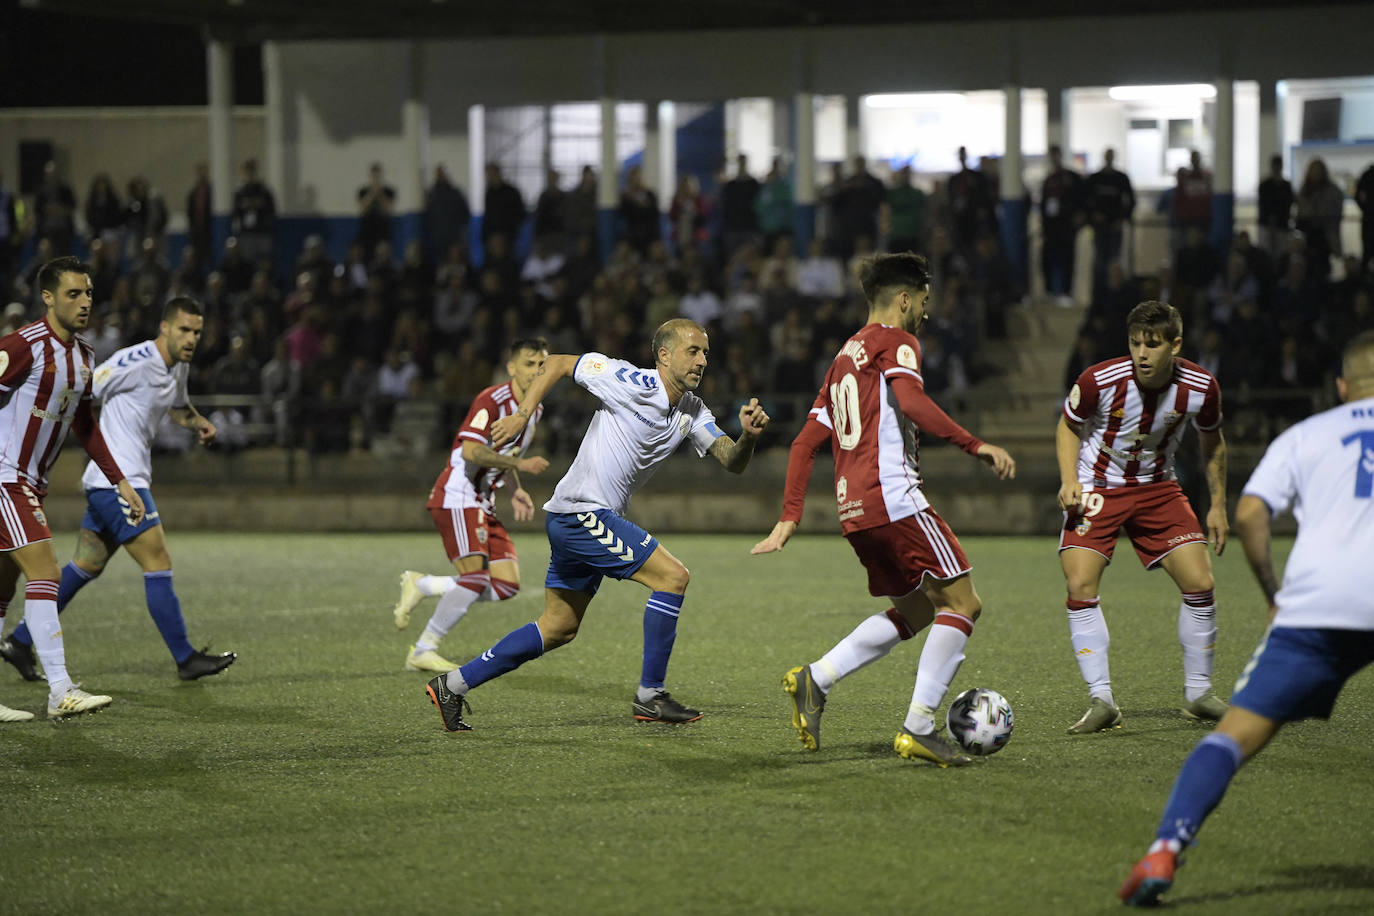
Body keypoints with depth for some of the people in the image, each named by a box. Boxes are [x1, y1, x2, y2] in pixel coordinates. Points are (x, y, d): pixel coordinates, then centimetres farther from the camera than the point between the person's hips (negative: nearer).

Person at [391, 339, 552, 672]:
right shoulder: (493, 400, -15)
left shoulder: (535, 411, 14)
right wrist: (520, 464, -26)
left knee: (507, 585, -1)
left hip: (482, 504, 9)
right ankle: (423, 652, -6)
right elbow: (471, 451, -26)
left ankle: (420, 585, 13)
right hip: (457, 498, -9)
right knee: (476, 576, -18)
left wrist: (515, 491, 11)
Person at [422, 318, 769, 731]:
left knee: (559, 628, 14)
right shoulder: (631, 382, -13)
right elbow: (558, 363, -6)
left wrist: (749, 435, -17)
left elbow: (733, 462, 3)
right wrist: (522, 414, -12)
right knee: (672, 576, -14)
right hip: (581, 513, -9)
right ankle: (649, 696, -8)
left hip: (596, 519, 9)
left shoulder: (693, 413, 9)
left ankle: (453, 685, 19)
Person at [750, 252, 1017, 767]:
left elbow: (805, 443, 22)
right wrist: (976, 445, -22)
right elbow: (911, 401, -21)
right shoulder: (895, 341, 0)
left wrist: (790, 517, 21)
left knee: (915, 612, 19)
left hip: (852, 508, 9)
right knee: (962, 603, -5)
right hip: (893, 496, -9)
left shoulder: (844, 358, 25)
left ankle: (816, 680, 7)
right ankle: (919, 728, -13)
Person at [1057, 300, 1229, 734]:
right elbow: (1068, 426, -2)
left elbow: (1211, 442, 7)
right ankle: (1102, 702, -11)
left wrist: (1218, 505, 7)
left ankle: (1198, 694, 10)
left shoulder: (1201, 388, -15)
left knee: (1199, 582, -9)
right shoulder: (1100, 380, -22)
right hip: (1098, 487, -2)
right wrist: (1069, 480, -16)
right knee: (1080, 587, -18)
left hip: (1158, 487, 2)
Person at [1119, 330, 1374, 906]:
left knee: (1237, 732, -4)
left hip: (1315, 605, 0)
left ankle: (1166, 848, -22)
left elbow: (1249, 515, 5)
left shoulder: (1304, 436, 19)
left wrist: (1272, 590, 15)